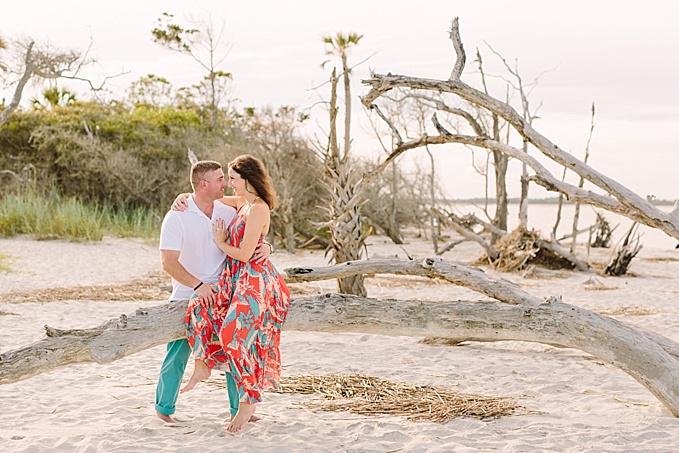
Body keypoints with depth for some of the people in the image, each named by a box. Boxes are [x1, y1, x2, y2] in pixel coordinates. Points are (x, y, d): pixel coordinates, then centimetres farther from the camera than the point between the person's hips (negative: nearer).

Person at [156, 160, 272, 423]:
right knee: (176, 357, 3)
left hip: (220, 295, 4)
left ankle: (239, 409, 13)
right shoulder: (177, 217, -12)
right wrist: (198, 285, -26)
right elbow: (168, 263, -17)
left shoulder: (228, 213, 2)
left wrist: (265, 248, -14)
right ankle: (164, 408, 22)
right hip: (187, 298, -4)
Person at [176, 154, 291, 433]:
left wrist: (221, 243, 0)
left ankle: (248, 401, -4)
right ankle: (202, 366, 9)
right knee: (199, 310, -8)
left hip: (254, 282, -9)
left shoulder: (258, 208, -14)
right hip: (236, 281, 9)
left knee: (235, 337, -15)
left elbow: (244, 254, -18)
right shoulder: (242, 203, 14)